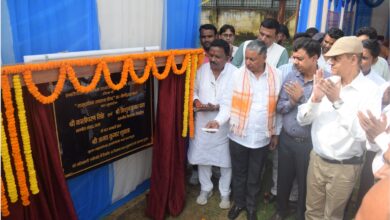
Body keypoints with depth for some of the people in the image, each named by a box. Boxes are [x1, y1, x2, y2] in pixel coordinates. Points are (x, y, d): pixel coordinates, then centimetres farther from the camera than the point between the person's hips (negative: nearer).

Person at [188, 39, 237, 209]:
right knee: (202, 157, 16)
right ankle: (206, 188, 39)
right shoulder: (201, 69, -3)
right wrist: (195, 101, -14)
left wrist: (216, 107, -25)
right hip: (203, 123, 3)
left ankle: (225, 193, 35)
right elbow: (193, 90, 8)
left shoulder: (234, 73, -14)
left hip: (224, 125, -3)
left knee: (225, 160, 12)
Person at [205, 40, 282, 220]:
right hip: (238, 136, 0)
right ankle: (238, 203, 42)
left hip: (262, 138, 1)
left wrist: (276, 133, 5)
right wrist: (218, 120, -23)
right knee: (238, 173, 18)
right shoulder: (238, 75, -9)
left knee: (254, 176, 18)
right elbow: (228, 104, -6)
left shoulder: (276, 76, -6)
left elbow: (278, 107, 1)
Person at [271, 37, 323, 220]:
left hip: (308, 143, -4)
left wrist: (301, 98, -21)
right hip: (286, 138, 4)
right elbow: (279, 107, 0)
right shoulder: (291, 75, -1)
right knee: (283, 178, 21)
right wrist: (292, 102, -19)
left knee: (305, 183, 15)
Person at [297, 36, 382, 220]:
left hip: (344, 167, -4)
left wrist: (338, 102, -28)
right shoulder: (327, 83, -2)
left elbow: (363, 133, -26)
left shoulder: (370, 90, -15)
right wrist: (315, 98, -19)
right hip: (316, 159, 4)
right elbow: (302, 120, -2)